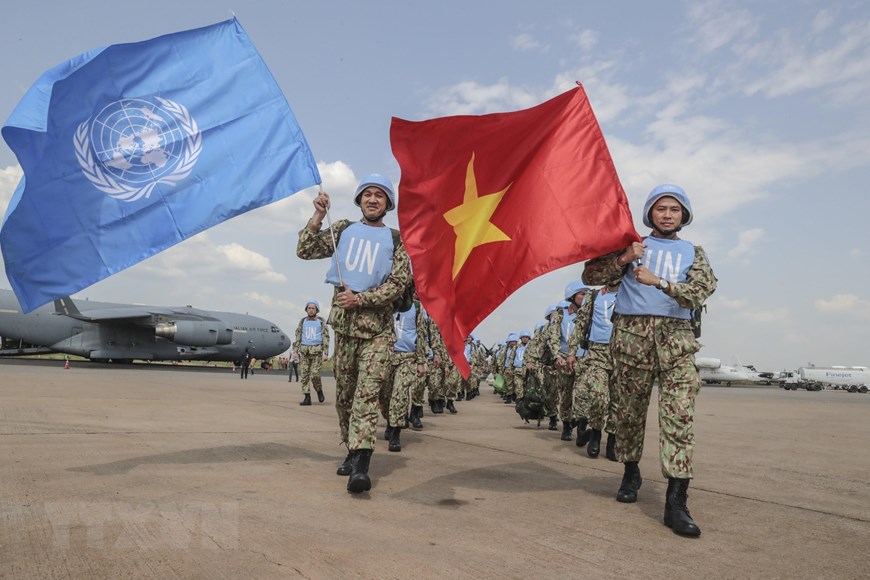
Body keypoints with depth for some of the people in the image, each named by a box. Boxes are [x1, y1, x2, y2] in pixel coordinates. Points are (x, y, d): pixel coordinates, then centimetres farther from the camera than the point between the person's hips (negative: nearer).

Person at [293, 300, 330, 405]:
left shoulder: (321, 322, 0)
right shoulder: (302, 322, 8)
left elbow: (326, 338, -3)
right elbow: (298, 337, 8)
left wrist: (326, 353, -12)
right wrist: (295, 351, -2)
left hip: (317, 351, -3)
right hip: (304, 351, 3)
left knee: (315, 375, -12)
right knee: (305, 375, -2)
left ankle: (319, 391, 15)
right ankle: (307, 398, 2)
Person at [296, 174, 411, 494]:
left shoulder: (395, 240, 5)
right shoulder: (343, 230, 12)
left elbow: (398, 284, -4)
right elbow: (305, 251, 5)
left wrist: (360, 298, -13)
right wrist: (318, 216, -6)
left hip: (377, 327, -3)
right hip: (343, 323, 3)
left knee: (367, 394, -14)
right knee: (343, 394, 11)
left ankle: (360, 466, -20)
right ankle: (351, 451, 27)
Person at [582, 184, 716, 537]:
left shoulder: (693, 252, 16)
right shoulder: (632, 246, 14)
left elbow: (700, 292, -3)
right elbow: (590, 276, 5)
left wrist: (659, 281, -18)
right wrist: (622, 259, -10)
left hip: (676, 338, 0)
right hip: (631, 335, 0)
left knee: (679, 415, -12)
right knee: (629, 411, 7)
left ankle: (676, 502, -13)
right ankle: (631, 473, 29)